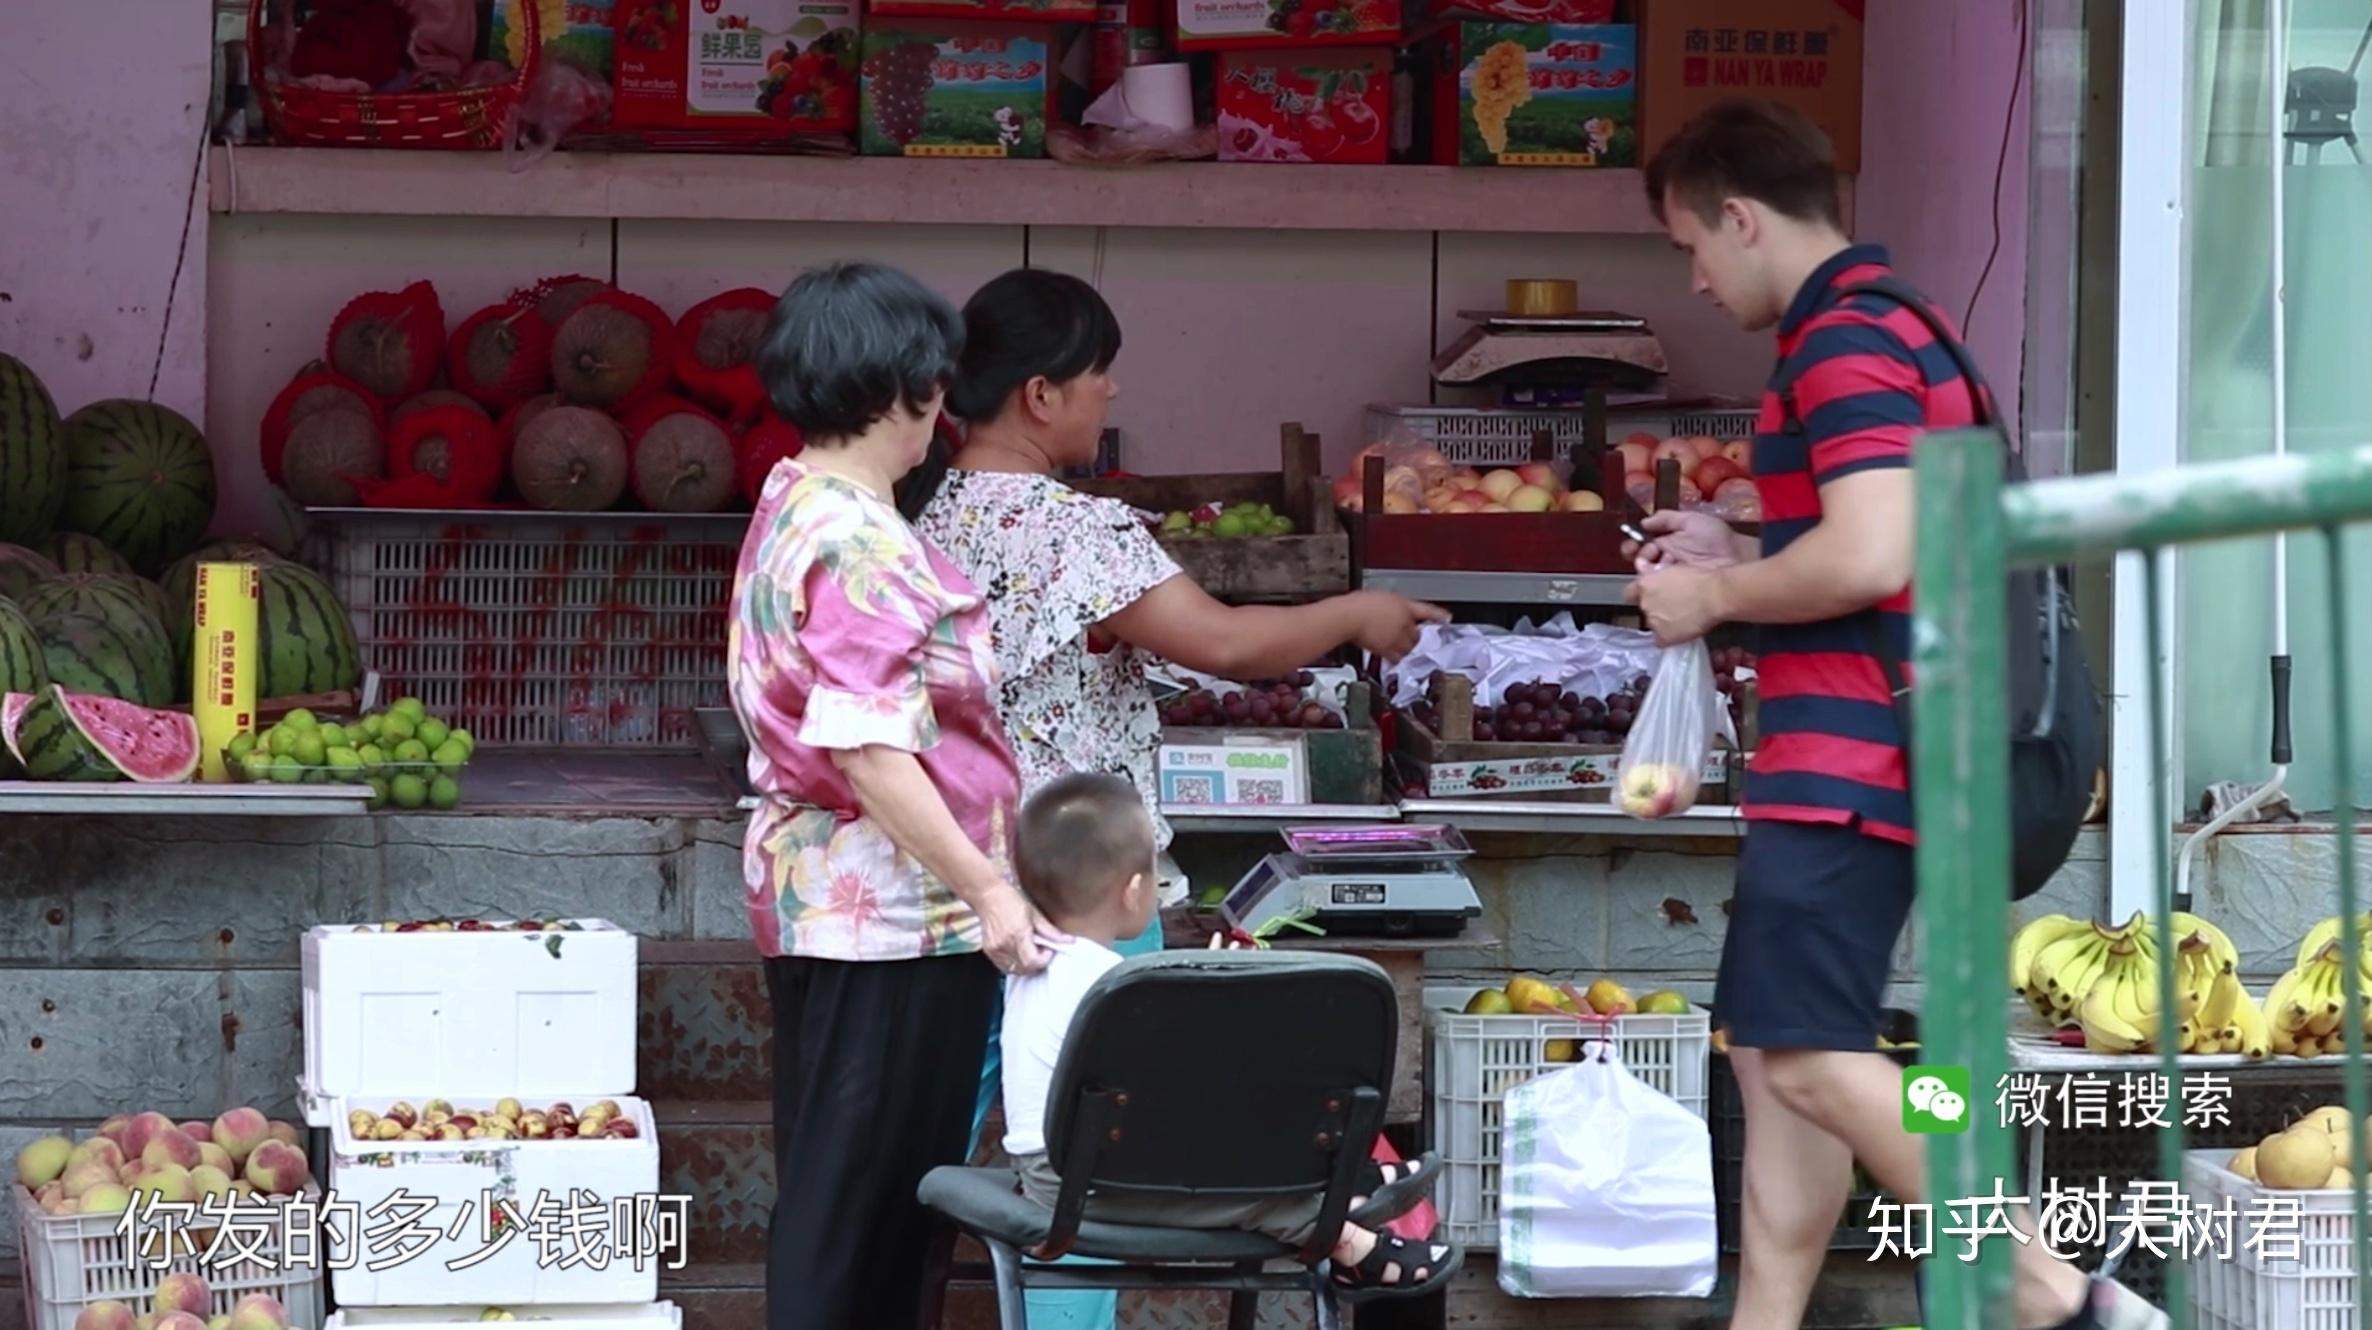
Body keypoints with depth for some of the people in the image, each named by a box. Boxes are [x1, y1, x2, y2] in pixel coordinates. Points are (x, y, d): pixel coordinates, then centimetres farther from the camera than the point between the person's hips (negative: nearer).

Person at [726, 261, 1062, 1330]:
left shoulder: (793, 511, 13)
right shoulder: (861, 546, -19)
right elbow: (869, 751, -25)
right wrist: (987, 888, -20)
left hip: (820, 899, 10)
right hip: (894, 912, -10)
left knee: (841, 1189, 15)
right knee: (864, 1195, -5)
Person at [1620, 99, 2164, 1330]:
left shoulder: (1844, 341, -14)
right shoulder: (1873, 329, 20)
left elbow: (1873, 555, -25)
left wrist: (1716, 597, -11)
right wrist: (1740, 559, 18)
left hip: (1850, 756, -11)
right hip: (1847, 756, 11)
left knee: (1810, 1055, -14)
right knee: (1776, 1053, 11)